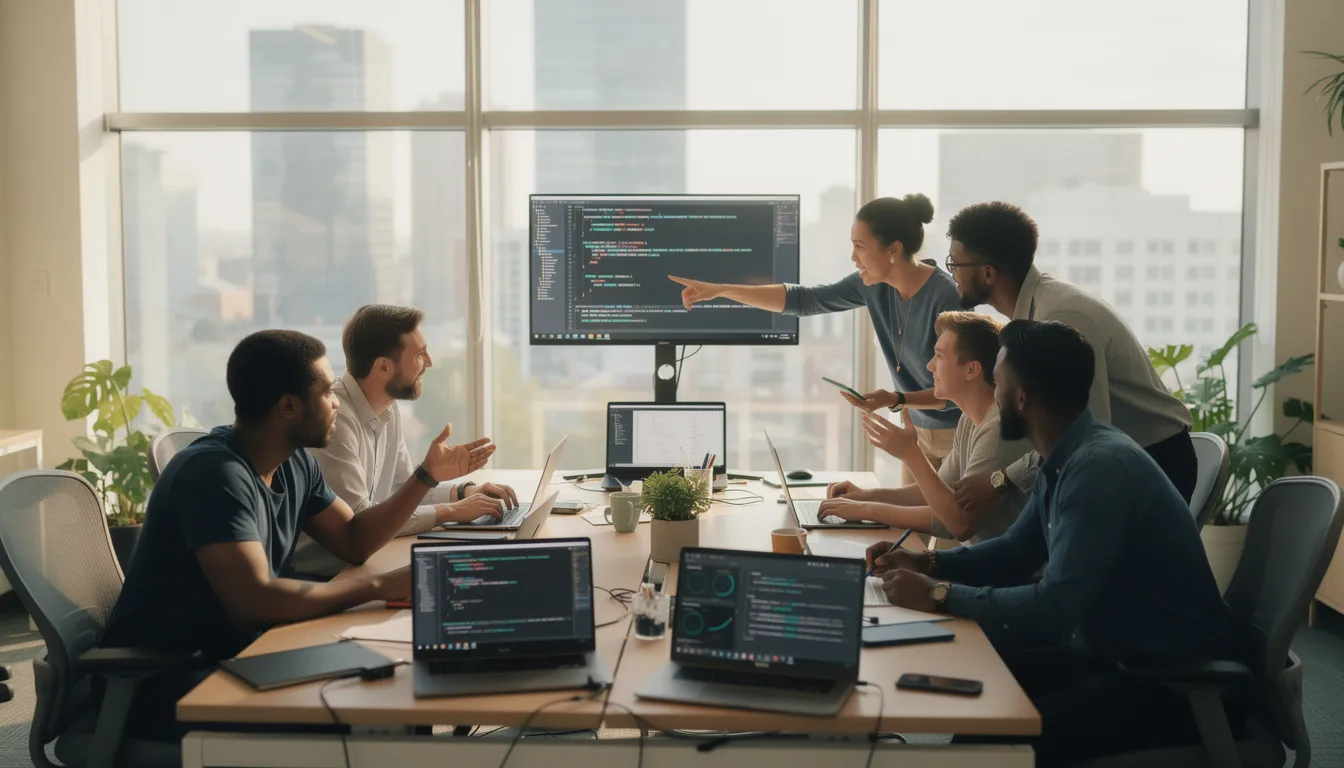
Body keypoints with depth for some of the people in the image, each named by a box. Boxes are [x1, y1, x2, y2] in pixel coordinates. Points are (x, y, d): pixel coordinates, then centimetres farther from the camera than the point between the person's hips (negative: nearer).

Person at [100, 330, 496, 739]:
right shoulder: (216, 472, -24)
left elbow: (354, 541, 13)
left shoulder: (294, 462, 3)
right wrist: (381, 586, -31)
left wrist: (428, 475, 3)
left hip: (230, 656, 8)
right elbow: (253, 601, -34)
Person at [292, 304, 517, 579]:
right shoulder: (333, 417, -23)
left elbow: (403, 485, 18)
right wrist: (450, 511, -18)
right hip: (314, 576, -8)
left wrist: (464, 492, 1)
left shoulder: (388, 409, 4)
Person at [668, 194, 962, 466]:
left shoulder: (946, 297, -26)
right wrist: (720, 290, -6)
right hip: (919, 430, 6)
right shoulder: (873, 284, -6)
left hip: (957, 435, -6)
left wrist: (896, 400, -35)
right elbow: (802, 299, -2)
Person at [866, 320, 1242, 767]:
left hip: (1176, 680, -9)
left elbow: (1055, 607, -30)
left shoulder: (1100, 467, -25)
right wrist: (929, 564, 4)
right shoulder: (1064, 459, 5)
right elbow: (1016, 552, 19)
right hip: (1112, 654, 9)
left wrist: (939, 595, -23)